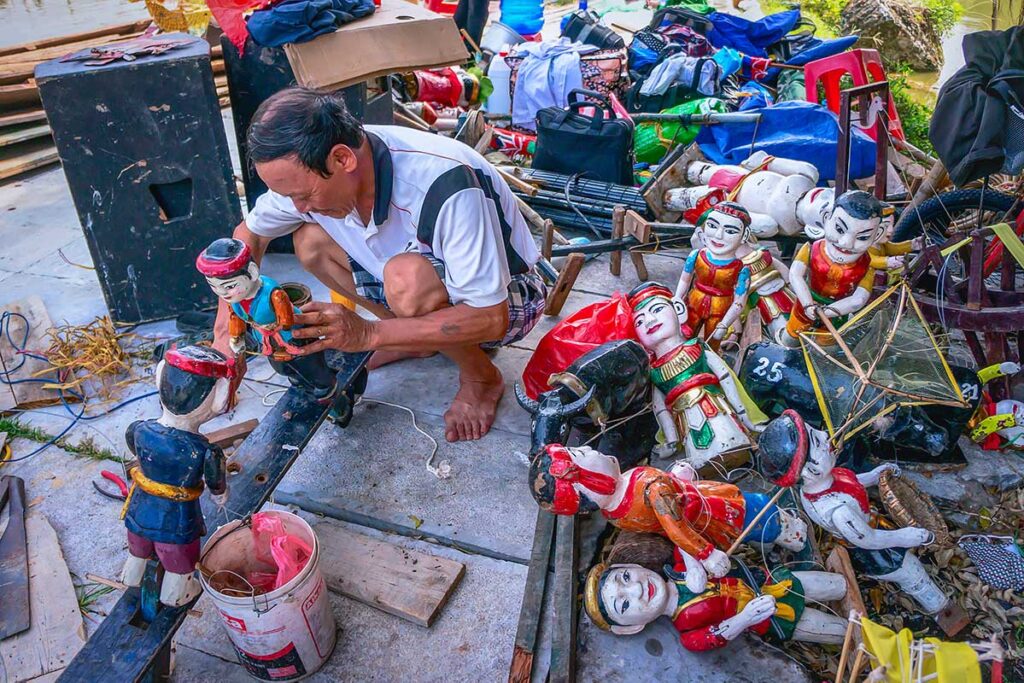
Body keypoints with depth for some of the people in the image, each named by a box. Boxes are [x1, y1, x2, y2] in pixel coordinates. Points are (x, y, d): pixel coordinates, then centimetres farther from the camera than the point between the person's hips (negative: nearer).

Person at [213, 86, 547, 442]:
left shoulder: (445, 185, -36)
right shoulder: (307, 171, -15)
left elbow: (491, 318, -35)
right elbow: (249, 233, 4)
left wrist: (369, 334, -37)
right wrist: (226, 326, -10)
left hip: (506, 298, -6)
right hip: (433, 275, 7)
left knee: (407, 278, -37)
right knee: (310, 241, -5)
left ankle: (481, 378, -8)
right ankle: (417, 338, 8)